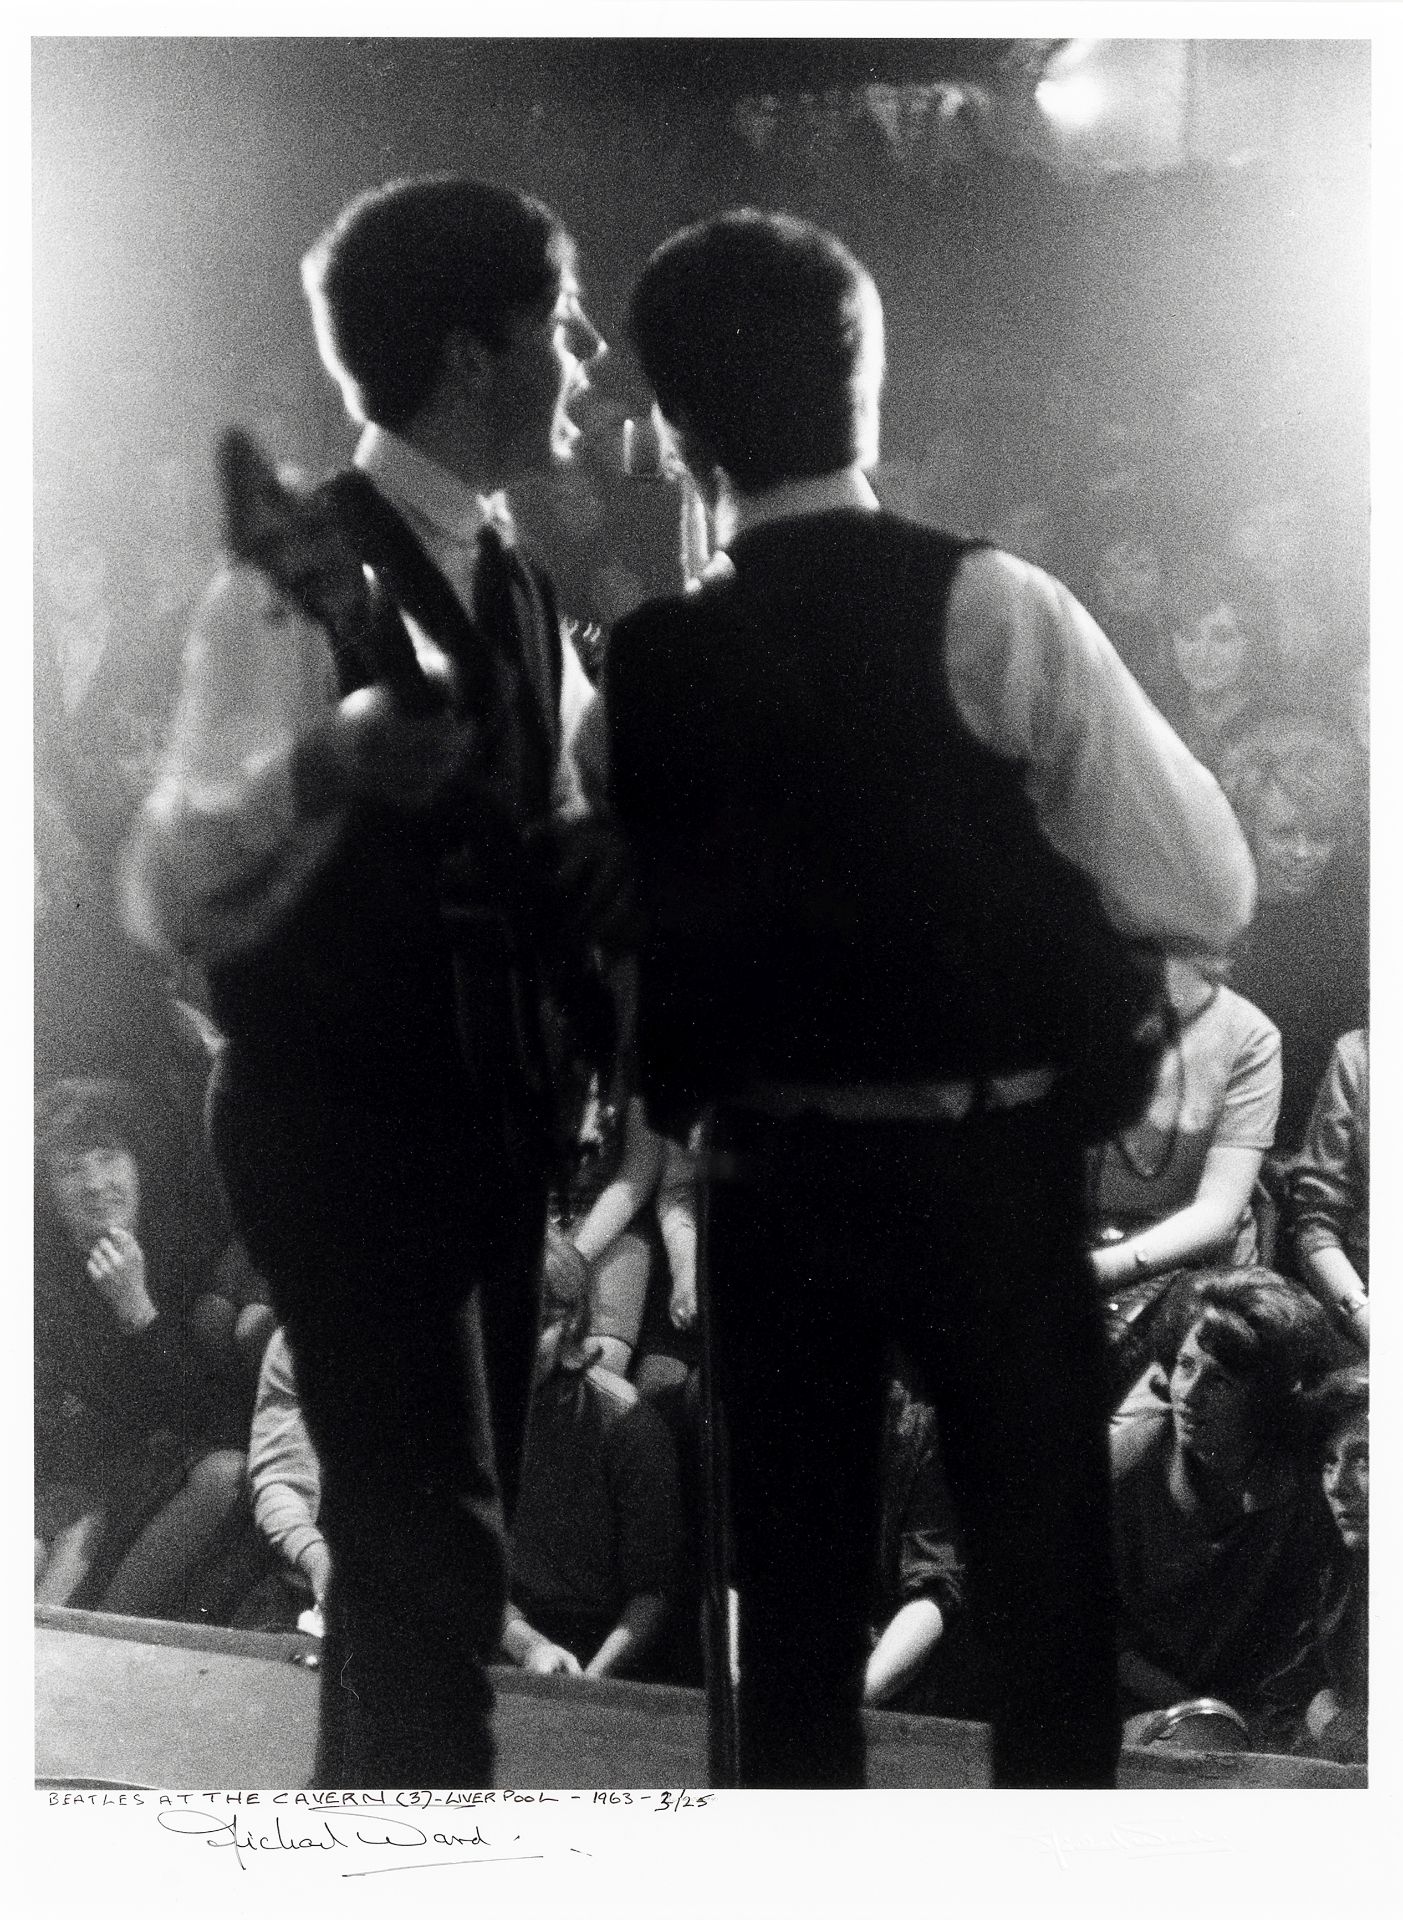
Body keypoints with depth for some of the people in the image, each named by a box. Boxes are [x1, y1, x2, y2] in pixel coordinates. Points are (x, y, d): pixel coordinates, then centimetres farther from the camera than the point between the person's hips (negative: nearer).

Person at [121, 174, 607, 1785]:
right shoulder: (298, 580, -16)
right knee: (433, 1559, -11)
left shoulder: (511, 594, 10)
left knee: (417, 1548, 15)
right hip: (342, 1126, -8)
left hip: (484, 1121, 8)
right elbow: (171, 900, -25)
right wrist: (315, 775, -42)